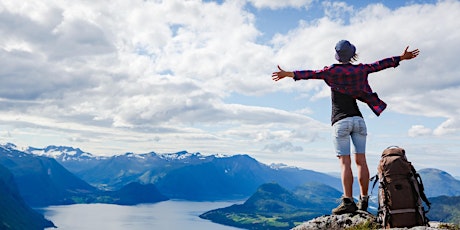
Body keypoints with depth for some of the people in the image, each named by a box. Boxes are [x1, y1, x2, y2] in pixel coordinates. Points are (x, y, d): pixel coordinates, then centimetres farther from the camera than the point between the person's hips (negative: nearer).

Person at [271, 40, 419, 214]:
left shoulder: (333, 71, -1)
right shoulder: (360, 69, 12)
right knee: (361, 160, 5)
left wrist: (288, 74, -16)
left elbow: (312, 74, -12)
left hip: (341, 121, -4)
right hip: (358, 120, 4)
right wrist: (402, 57, 33)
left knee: (345, 162, -9)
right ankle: (364, 200, 9)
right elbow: (380, 64, 21)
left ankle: (348, 201, -14)